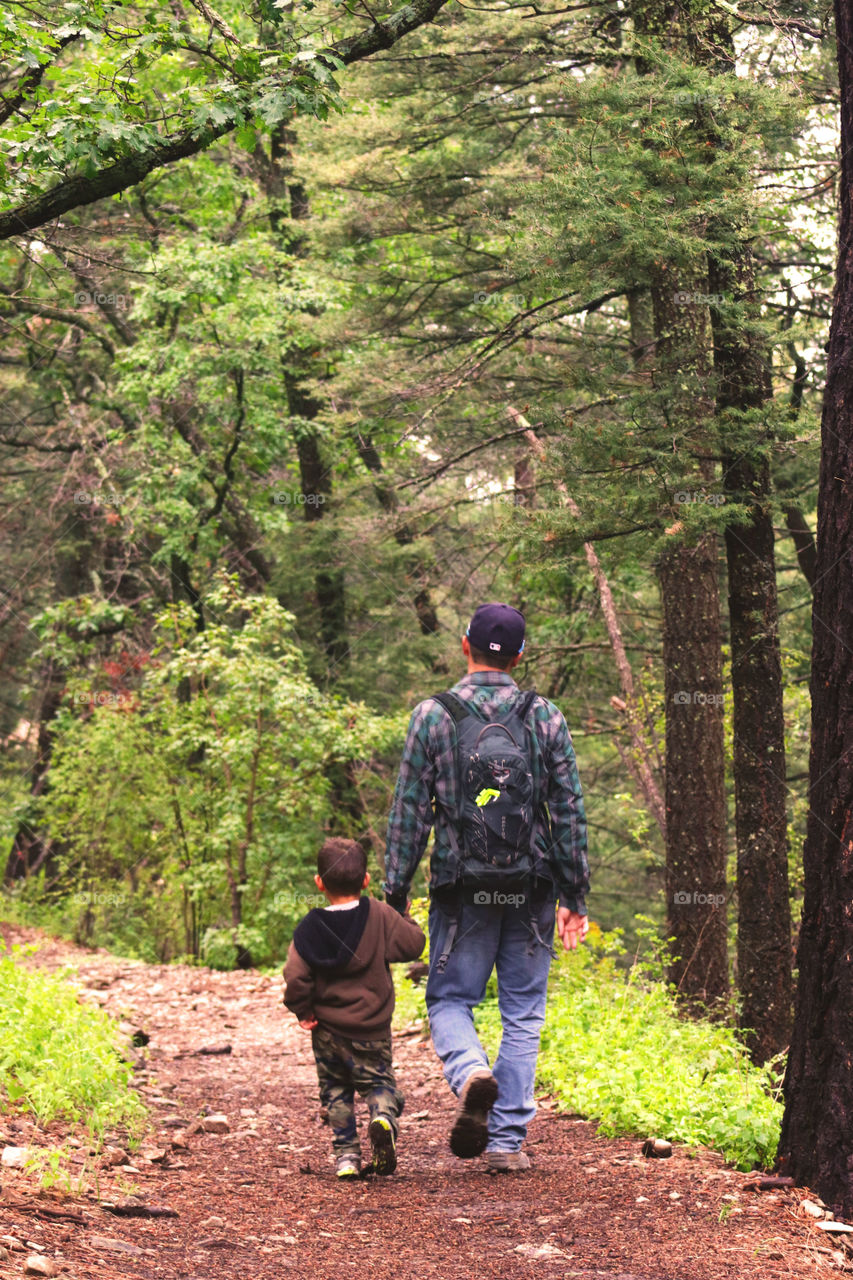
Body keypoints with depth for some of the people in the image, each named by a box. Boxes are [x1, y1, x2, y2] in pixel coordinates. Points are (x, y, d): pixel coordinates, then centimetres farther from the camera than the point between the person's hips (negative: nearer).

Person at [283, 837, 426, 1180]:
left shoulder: (309, 929, -5)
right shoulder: (382, 917, -8)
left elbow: (296, 978, -10)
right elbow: (414, 944, -2)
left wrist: (303, 1011, 4)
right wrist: (405, 917, 16)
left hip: (327, 1032, 1)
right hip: (372, 1031, -1)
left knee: (335, 1090, 16)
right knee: (379, 1080, 14)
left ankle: (346, 1153, 8)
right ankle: (383, 1117, -19)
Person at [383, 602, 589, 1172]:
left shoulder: (433, 715, -3)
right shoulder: (546, 718, 2)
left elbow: (409, 812, -3)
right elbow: (569, 812, 3)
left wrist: (395, 893, 3)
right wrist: (574, 896, 8)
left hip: (462, 890, -1)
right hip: (531, 890, 1)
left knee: (450, 1000, 13)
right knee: (523, 1013, 10)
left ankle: (471, 1072, -18)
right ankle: (507, 1139, 7)